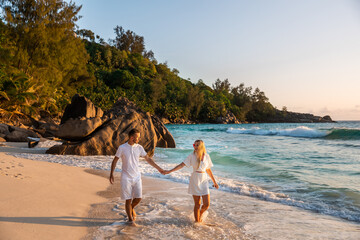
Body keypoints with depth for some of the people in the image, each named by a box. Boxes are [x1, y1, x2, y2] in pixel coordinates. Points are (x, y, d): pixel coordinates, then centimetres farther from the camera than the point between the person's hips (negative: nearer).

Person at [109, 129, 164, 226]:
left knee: (138, 198, 1)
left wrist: (158, 168, 8)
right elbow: (115, 160, -1)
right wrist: (111, 174, -6)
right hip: (126, 178, -3)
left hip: (137, 177, 3)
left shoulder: (139, 147, 0)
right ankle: (130, 219, 16)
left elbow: (148, 159, 7)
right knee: (128, 199, 1)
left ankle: (131, 208, 33)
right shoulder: (122, 148, -9)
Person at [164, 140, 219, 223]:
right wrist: (169, 171, -16)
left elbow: (208, 170, 13)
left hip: (204, 181, 2)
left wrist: (214, 182, 17)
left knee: (207, 204, -3)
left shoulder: (206, 156, 4)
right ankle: (197, 221, 19)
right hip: (195, 180, -2)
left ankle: (200, 214, 28)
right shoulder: (192, 156, -3)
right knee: (197, 204, 1)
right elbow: (182, 165, -8)